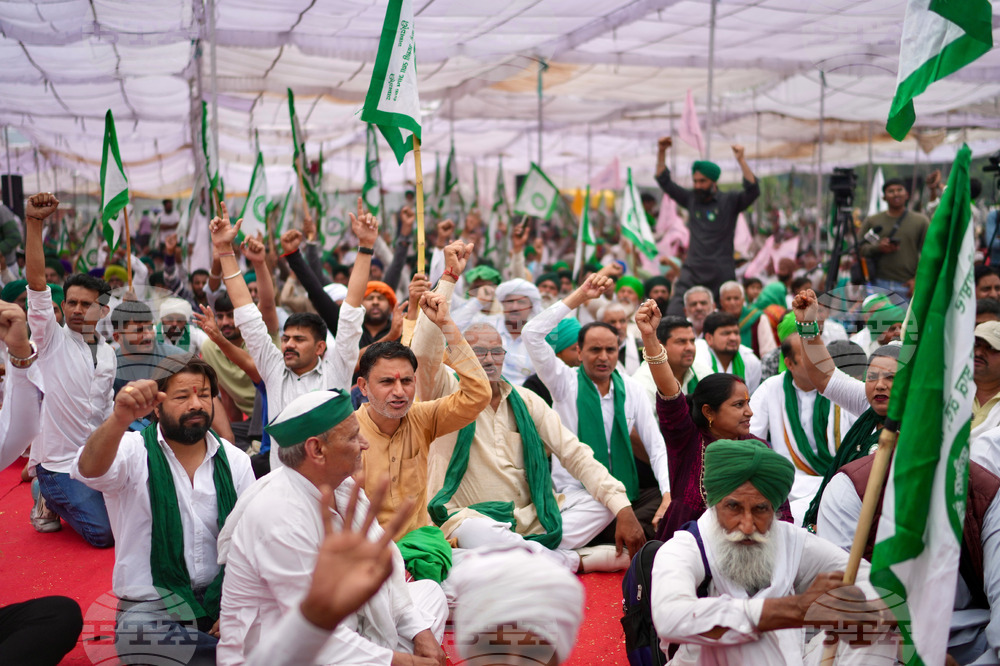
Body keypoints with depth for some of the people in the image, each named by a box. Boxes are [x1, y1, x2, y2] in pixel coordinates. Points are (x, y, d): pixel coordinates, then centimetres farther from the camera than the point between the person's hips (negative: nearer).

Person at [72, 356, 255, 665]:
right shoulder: (135, 452, -5)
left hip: (220, 599, 2)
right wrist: (120, 419, -49)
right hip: (150, 607, -2)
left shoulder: (234, 460, 4)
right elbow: (90, 471, -28)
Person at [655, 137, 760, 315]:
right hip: (692, 271, 2)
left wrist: (741, 160, -22)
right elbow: (665, 182, 15)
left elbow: (753, 190, -14)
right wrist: (661, 153, 5)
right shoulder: (690, 199, 10)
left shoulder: (730, 201, 2)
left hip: (722, 273, -2)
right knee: (674, 315, -16)